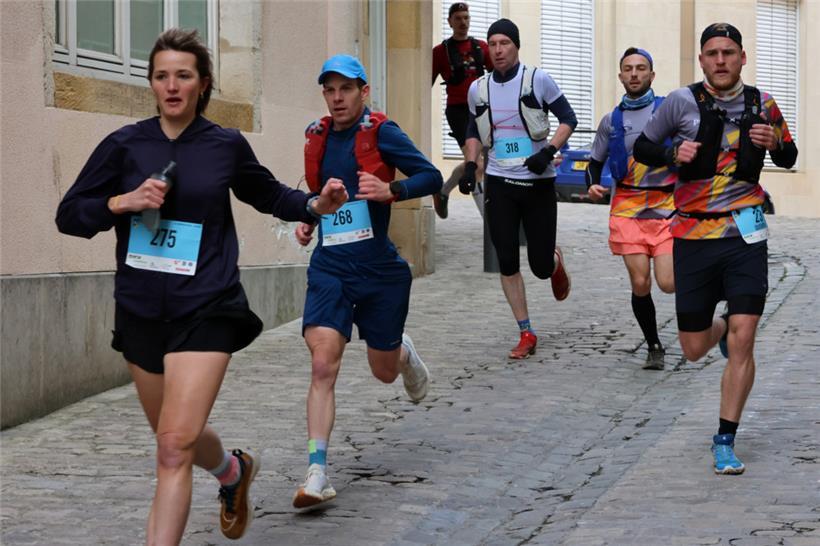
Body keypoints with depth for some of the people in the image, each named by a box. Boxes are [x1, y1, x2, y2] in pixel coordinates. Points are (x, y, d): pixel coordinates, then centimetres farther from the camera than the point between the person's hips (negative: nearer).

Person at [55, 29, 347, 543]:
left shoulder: (227, 145, 1)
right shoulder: (125, 145, 2)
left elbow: (269, 195, 19)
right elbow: (69, 215, 3)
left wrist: (316, 205, 1)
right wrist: (123, 202, -13)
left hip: (205, 309, -3)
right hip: (141, 310, 3)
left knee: (175, 446, -16)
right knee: (176, 437, 21)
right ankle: (234, 470, 53)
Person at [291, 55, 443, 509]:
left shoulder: (380, 132, -7)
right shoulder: (317, 137, 8)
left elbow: (431, 177, -12)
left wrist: (390, 190, -28)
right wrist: (308, 219, 9)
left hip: (379, 268, -3)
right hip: (330, 268, 3)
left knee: (384, 372, 12)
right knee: (322, 366, -15)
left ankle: (403, 352, 52)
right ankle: (317, 474, -16)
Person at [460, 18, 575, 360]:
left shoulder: (538, 80, -5)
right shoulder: (478, 89, 6)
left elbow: (568, 119, -2)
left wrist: (548, 152, -17)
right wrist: (470, 166, 4)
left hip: (538, 183, -3)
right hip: (499, 184, 3)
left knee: (541, 266, -1)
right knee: (507, 262, -3)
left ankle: (556, 262, 38)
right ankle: (526, 334, 9)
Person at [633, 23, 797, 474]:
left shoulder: (762, 104, 3)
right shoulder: (682, 102, -3)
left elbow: (789, 159, 16)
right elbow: (642, 148, 6)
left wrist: (775, 142, -7)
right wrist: (673, 154, -15)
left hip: (744, 233, 0)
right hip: (693, 235, 0)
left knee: (742, 339, -12)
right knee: (694, 349, 7)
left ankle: (725, 441, 0)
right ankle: (722, 329, 45)